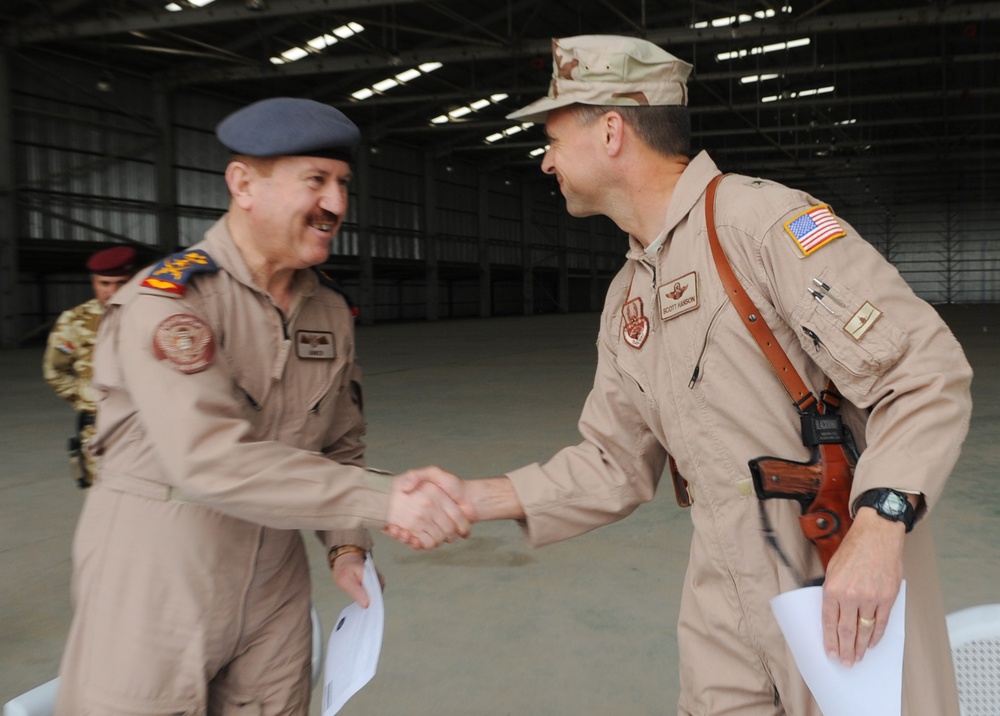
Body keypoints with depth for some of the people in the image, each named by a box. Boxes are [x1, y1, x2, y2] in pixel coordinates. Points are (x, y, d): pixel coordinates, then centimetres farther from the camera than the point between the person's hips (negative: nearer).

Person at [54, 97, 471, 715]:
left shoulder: (331, 310, 5)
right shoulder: (166, 298, -16)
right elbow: (210, 459, -29)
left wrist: (347, 544, -3)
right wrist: (383, 499, -32)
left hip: (274, 571, 6)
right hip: (157, 570, -5)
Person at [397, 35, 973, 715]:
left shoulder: (764, 219, -14)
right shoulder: (627, 300, 10)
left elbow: (925, 369, -18)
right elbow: (616, 464, 13)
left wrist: (879, 524, -30)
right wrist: (472, 497, 6)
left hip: (851, 606, -6)